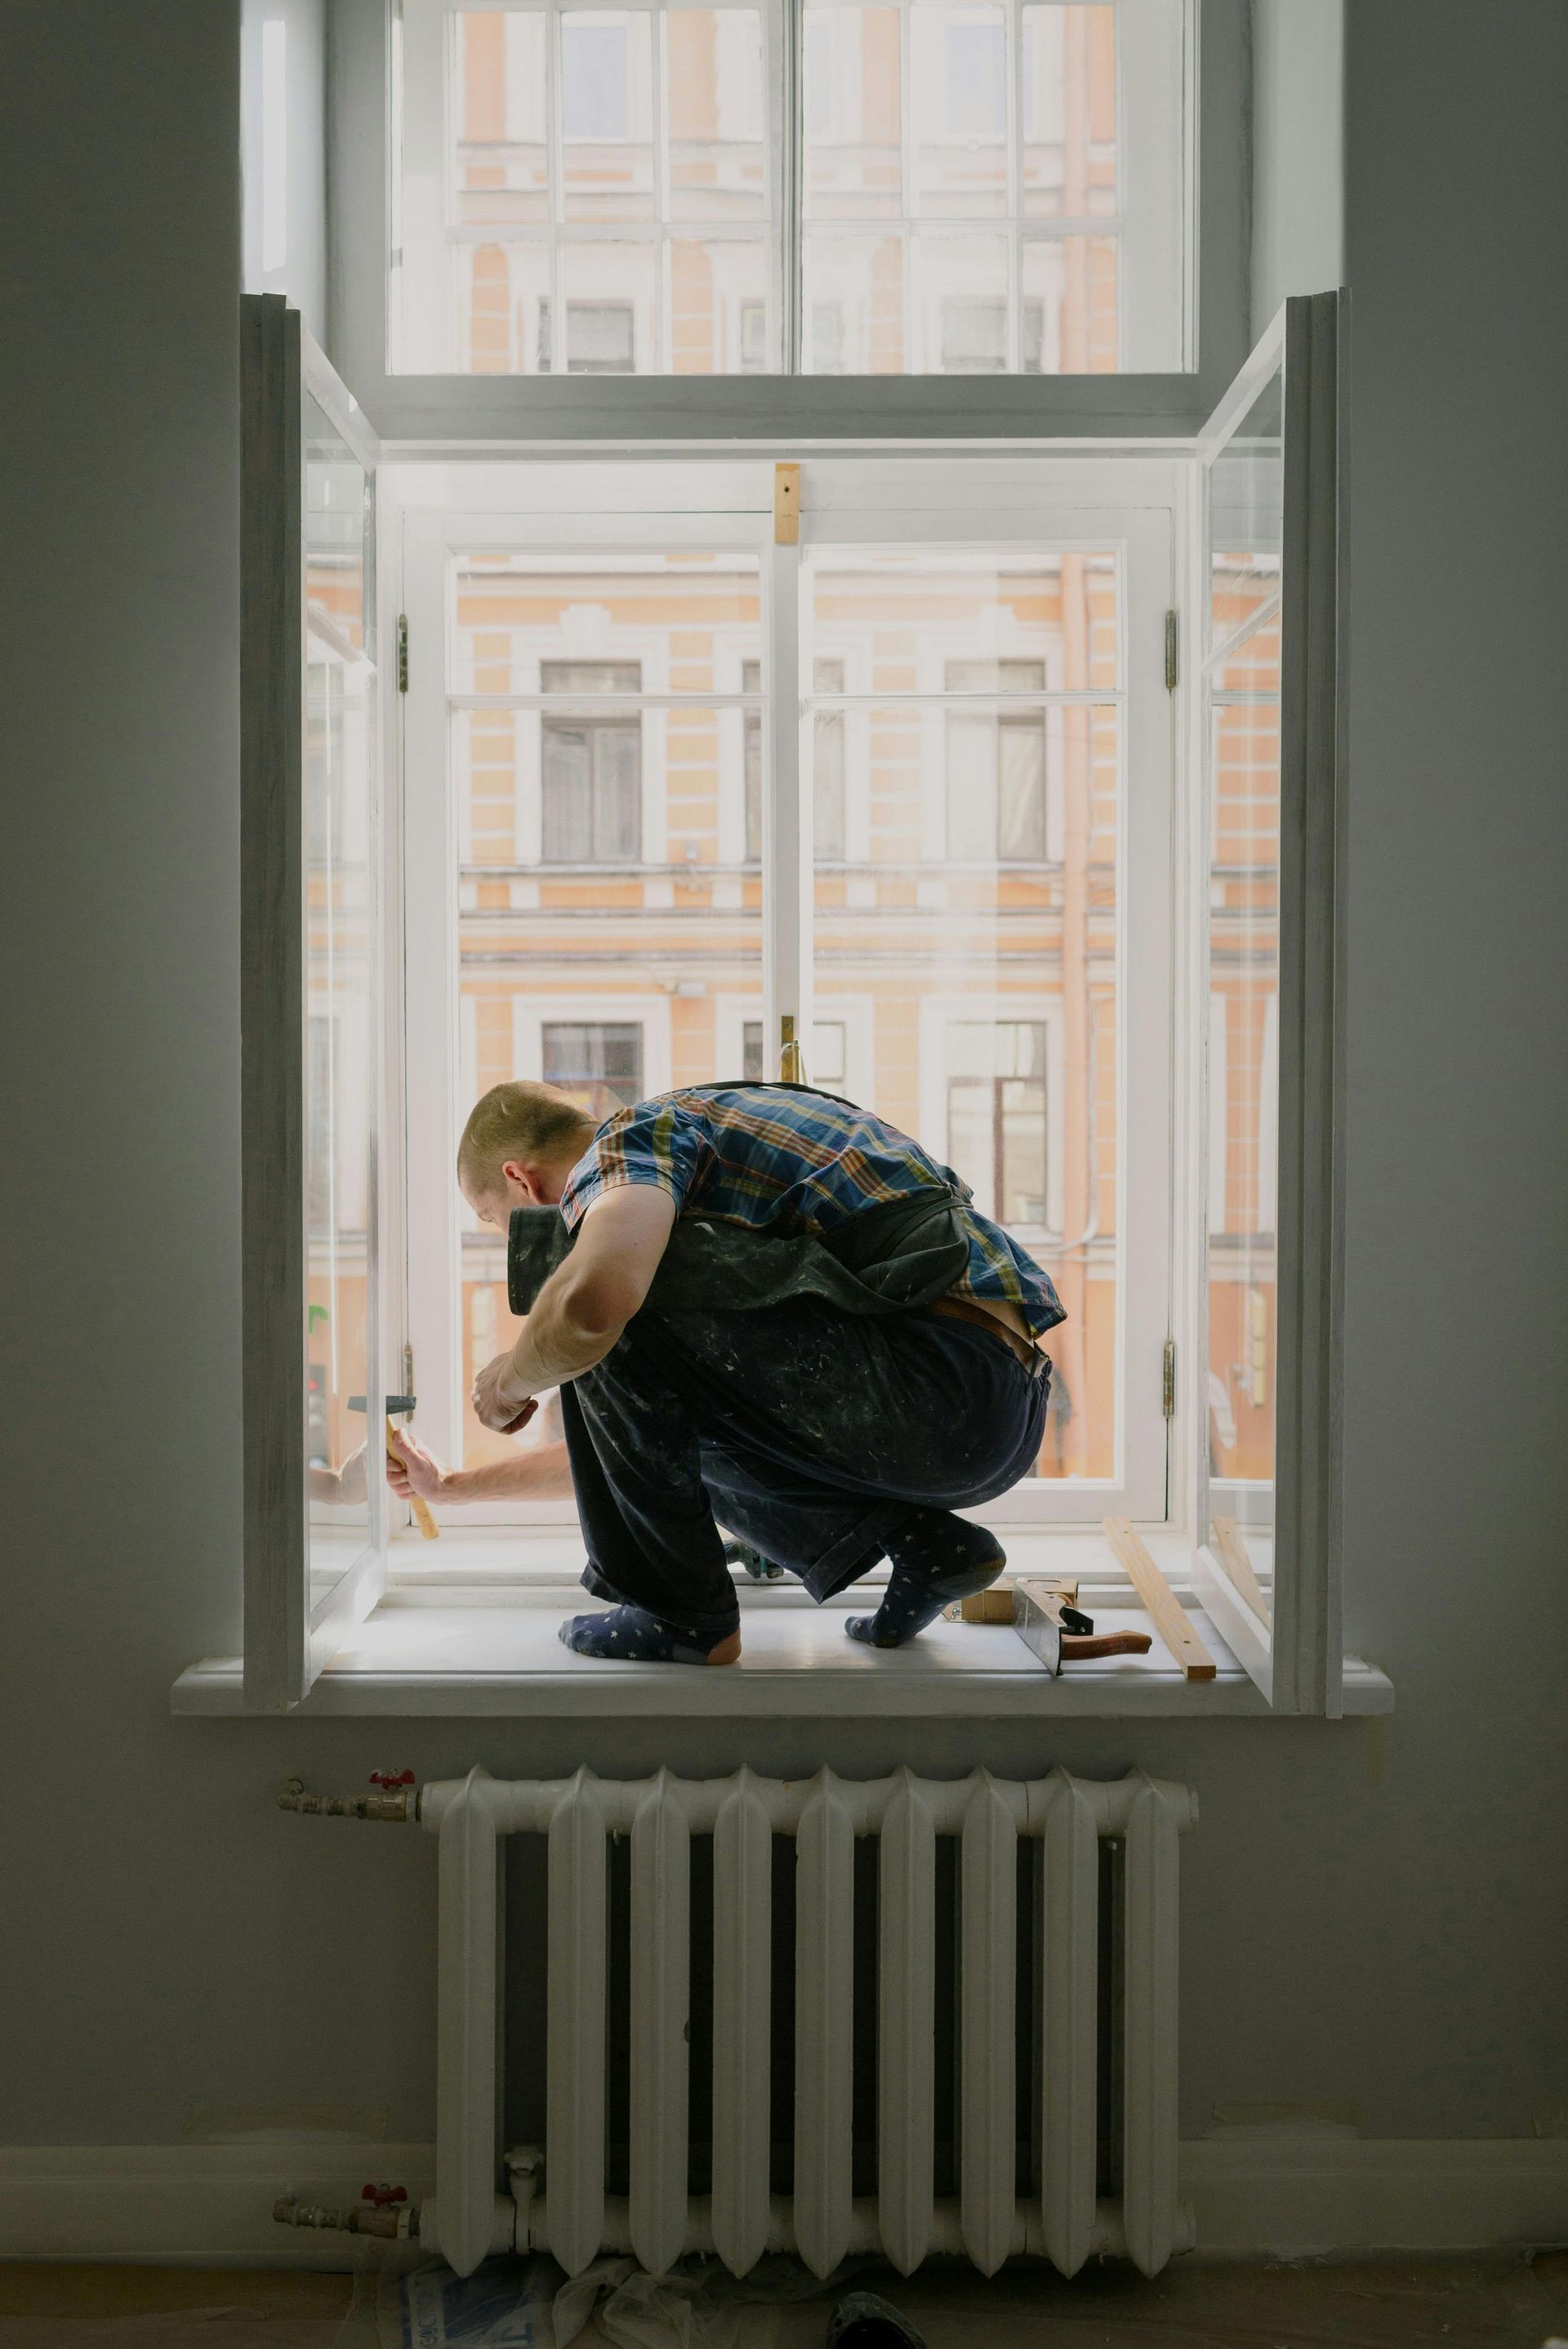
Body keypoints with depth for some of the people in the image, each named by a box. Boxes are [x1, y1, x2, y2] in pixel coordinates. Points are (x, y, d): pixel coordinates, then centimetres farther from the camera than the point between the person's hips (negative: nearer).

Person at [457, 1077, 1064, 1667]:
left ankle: (682, 1611, 0)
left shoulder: (627, 1133, -2)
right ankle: (925, 1546, 12)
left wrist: (510, 1379, -4)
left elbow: (593, 1301, -28)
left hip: (941, 1378, -11)